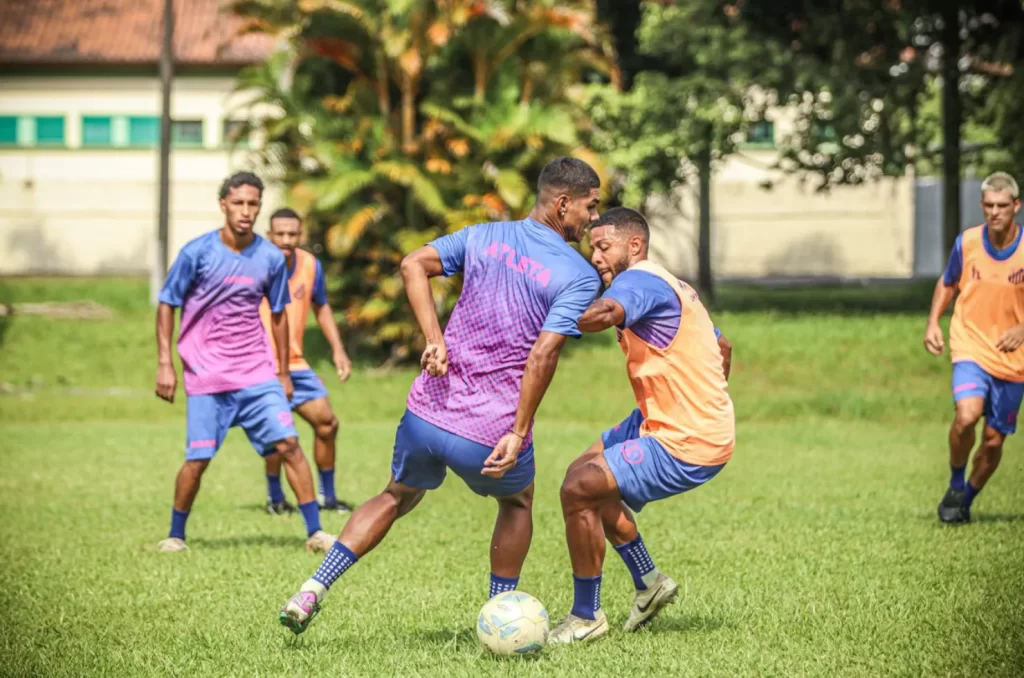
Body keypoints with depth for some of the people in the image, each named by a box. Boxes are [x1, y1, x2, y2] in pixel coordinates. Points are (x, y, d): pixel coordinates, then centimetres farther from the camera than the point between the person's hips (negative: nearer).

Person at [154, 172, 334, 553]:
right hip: (206, 377, -2)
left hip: (258, 374, 2)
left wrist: (284, 372, 15)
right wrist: (164, 364, -6)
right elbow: (167, 305, 0)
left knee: (288, 444, -8)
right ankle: (175, 535, 17)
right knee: (198, 459, -4)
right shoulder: (197, 253, -7)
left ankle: (315, 532, -2)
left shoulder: (271, 258, 2)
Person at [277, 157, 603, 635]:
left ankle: (312, 591, 11)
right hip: (492, 431, -3)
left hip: (427, 414, 4)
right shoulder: (580, 277, -5)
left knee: (397, 498, 26)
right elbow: (543, 354, -16)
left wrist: (434, 339, -8)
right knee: (517, 503, 28)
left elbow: (414, 265, -5)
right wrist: (517, 434, -17)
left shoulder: (483, 236, 10)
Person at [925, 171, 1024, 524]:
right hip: (971, 347, -1)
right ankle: (955, 482, 0)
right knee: (967, 415, -26)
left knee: (994, 440, 5)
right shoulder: (966, 243, -6)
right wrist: (933, 323, -1)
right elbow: (947, 283, 13)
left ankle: (966, 500, 31)